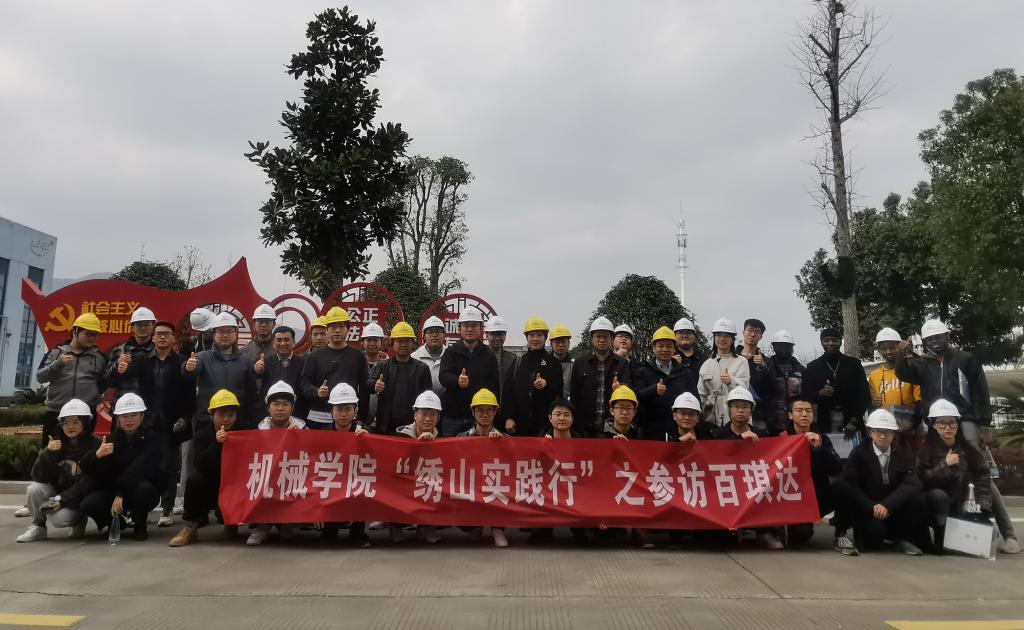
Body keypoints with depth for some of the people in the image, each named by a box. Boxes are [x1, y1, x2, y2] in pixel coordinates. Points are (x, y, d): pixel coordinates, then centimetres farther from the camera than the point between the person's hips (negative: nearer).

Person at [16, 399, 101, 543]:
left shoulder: (94, 445, -11)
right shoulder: (56, 443, 0)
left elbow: (89, 482, -15)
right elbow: (38, 477, -10)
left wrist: (62, 499, -20)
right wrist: (48, 453, -24)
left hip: (80, 498, -4)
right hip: (57, 492, 5)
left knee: (59, 517, -30)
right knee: (34, 489, -22)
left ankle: (79, 520, 4)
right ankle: (38, 528, -2)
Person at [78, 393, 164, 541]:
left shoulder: (151, 439, -8)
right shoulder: (111, 439, 2)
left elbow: (140, 470, -20)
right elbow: (85, 468, -6)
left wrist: (121, 494, -30)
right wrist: (97, 455, -28)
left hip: (143, 489, -3)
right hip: (113, 490, 3)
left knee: (143, 489, -37)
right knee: (88, 505, -25)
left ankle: (140, 524, -5)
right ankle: (118, 521, 8)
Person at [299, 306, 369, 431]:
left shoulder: (357, 356, 7)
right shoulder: (315, 357, 9)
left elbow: (364, 389, 5)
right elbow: (304, 384, 5)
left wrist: (361, 419, 0)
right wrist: (316, 392, -17)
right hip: (317, 420, 1)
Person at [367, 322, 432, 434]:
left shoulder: (422, 368, 8)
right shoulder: (382, 365, 10)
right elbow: (368, 382, -7)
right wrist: (374, 385, -32)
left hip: (412, 425, -1)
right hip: (385, 425, 1)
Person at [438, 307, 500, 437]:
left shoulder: (489, 356, 6)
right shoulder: (451, 352, 3)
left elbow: (495, 387, 6)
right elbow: (443, 376, -14)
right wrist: (457, 381, -36)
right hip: (452, 418, 0)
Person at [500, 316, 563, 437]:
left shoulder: (553, 362, 5)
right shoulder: (518, 361, 10)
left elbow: (558, 391, -1)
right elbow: (507, 391, 6)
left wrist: (546, 385, -23)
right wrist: (508, 417, -3)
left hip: (544, 423, -2)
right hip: (520, 422, 2)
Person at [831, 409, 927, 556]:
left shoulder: (903, 455, 3)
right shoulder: (859, 454, -3)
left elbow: (912, 484, -13)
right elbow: (850, 486, -11)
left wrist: (887, 505, -27)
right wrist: (872, 508, -24)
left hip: (894, 510, 4)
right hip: (868, 511, -3)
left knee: (917, 497, -22)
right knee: (875, 530, -35)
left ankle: (904, 538, 0)